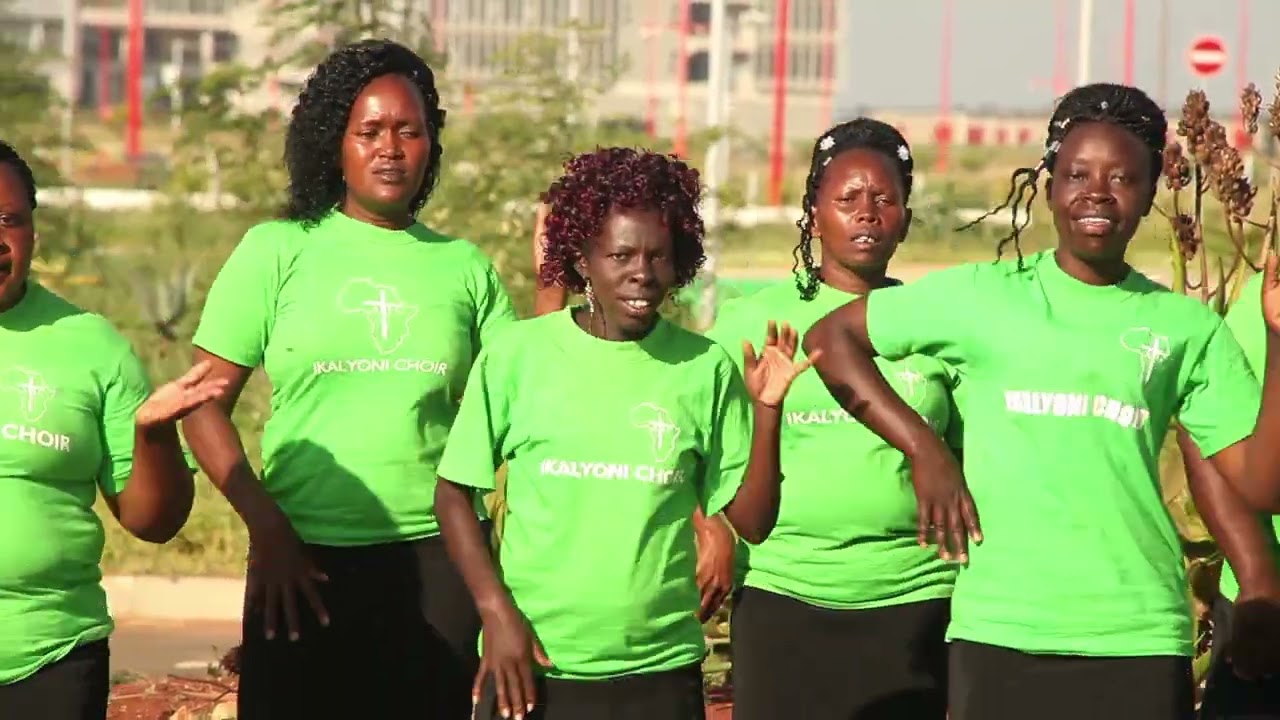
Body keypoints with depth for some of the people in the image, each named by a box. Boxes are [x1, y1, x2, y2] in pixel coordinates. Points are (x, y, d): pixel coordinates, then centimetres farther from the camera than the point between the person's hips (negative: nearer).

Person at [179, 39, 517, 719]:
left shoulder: (465, 267, 8)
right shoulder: (277, 250, 2)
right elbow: (205, 405, 0)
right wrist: (264, 523, -10)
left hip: (438, 557, 2)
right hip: (305, 558, -2)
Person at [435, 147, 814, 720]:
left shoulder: (706, 369, 0)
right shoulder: (518, 355, -3)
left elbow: (752, 521, 2)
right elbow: (454, 492, 3)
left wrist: (766, 412, -11)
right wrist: (497, 611, -6)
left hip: (659, 671, 1)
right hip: (532, 661, -1)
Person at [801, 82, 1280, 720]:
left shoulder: (1188, 328, 8)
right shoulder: (982, 296, 5)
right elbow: (828, 338, 9)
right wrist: (923, 449, 1)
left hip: (1139, 640, 1)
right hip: (999, 633, -1)